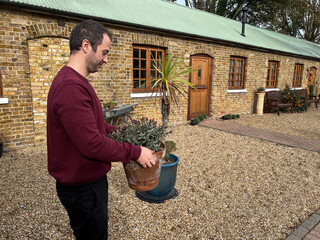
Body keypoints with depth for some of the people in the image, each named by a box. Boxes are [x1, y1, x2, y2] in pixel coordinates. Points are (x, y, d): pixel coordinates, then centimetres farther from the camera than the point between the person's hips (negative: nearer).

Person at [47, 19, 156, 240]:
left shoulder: (75, 81, 8)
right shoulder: (71, 87, -28)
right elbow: (92, 144, -30)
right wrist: (135, 152, -19)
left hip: (88, 179, 10)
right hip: (82, 188, -10)